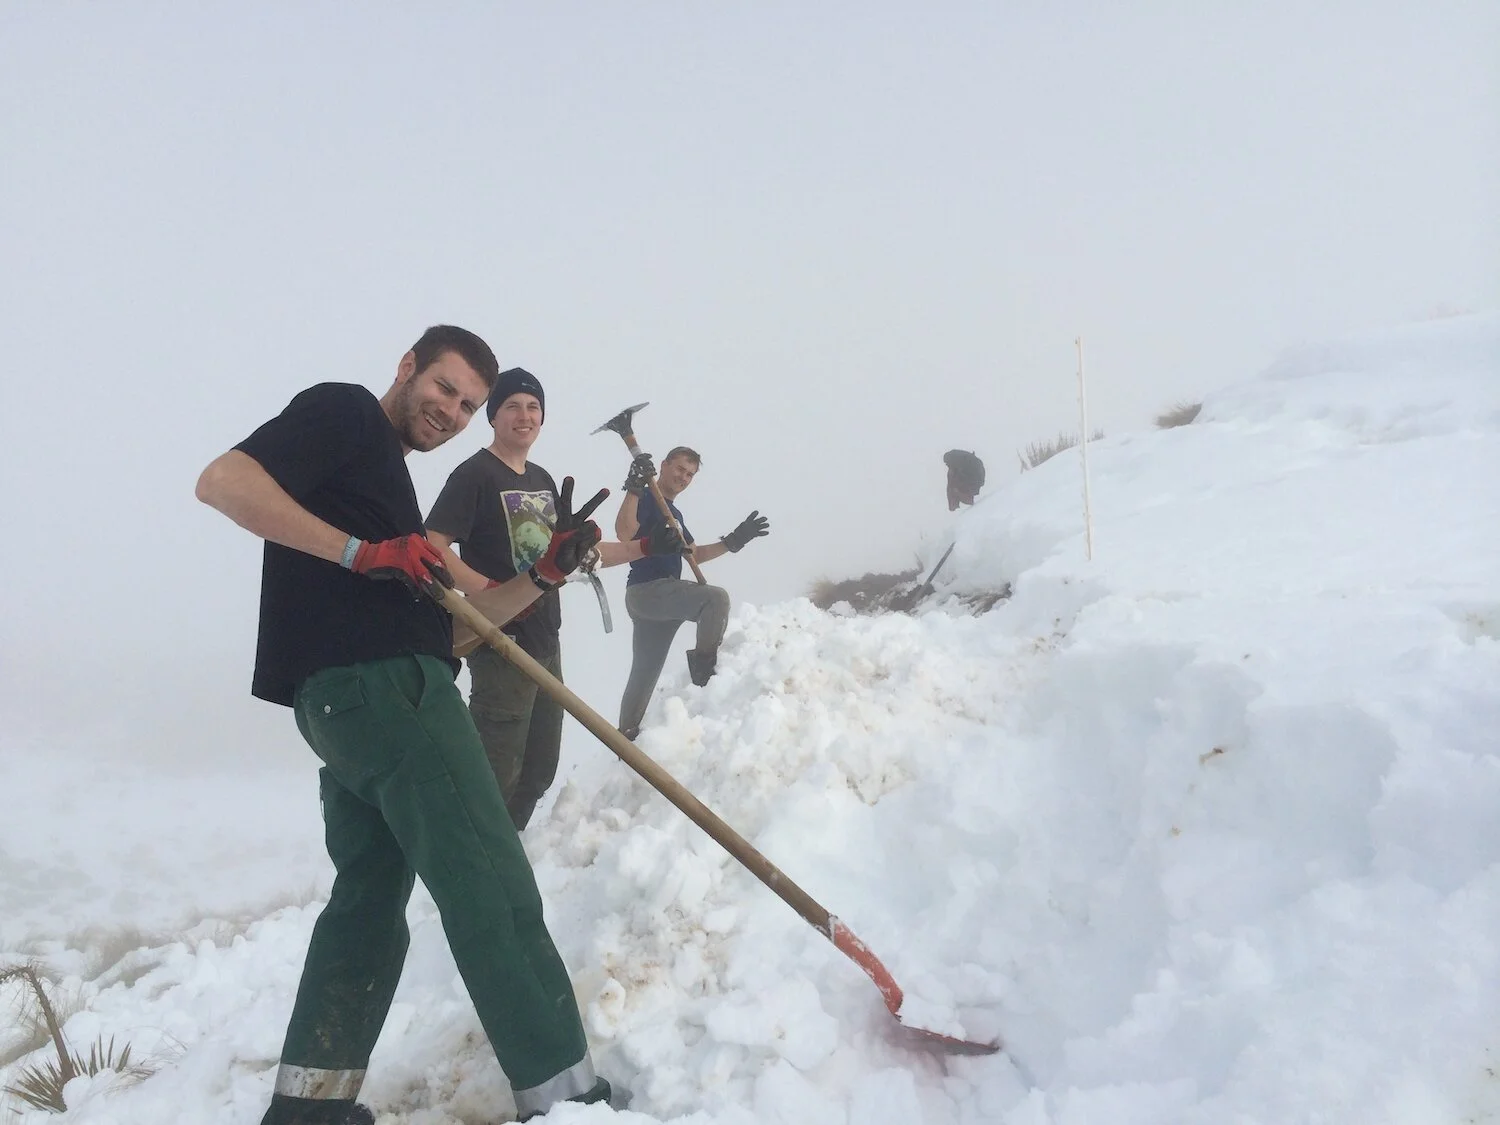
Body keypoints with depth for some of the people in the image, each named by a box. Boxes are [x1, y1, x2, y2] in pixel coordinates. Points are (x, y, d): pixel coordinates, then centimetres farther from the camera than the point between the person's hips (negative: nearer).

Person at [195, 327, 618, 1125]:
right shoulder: (343, 411, 2)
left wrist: (542, 575, 7)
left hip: (354, 697, 10)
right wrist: (361, 553, -18)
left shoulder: (386, 474, 28)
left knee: (370, 896, 15)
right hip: (381, 686, -10)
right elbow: (222, 480, -14)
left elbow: (452, 616, 21)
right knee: (491, 893, -9)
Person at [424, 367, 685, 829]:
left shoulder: (542, 480, 15)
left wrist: (646, 547, 14)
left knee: (538, 772, 19)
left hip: (545, 644, 9)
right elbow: (433, 548, -20)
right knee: (496, 778, -4)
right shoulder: (475, 474, -10)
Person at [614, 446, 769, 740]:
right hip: (646, 590, -10)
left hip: (663, 595, 10)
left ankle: (626, 736, 18)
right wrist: (634, 488, -31)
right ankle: (705, 664, -13)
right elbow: (624, 533, -24)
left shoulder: (674, 513, 24)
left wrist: (733, 541, 17)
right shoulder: (646, 499, -5)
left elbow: (695, 555, 26)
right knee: (716, 597, -26)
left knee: (646, 671, 12)